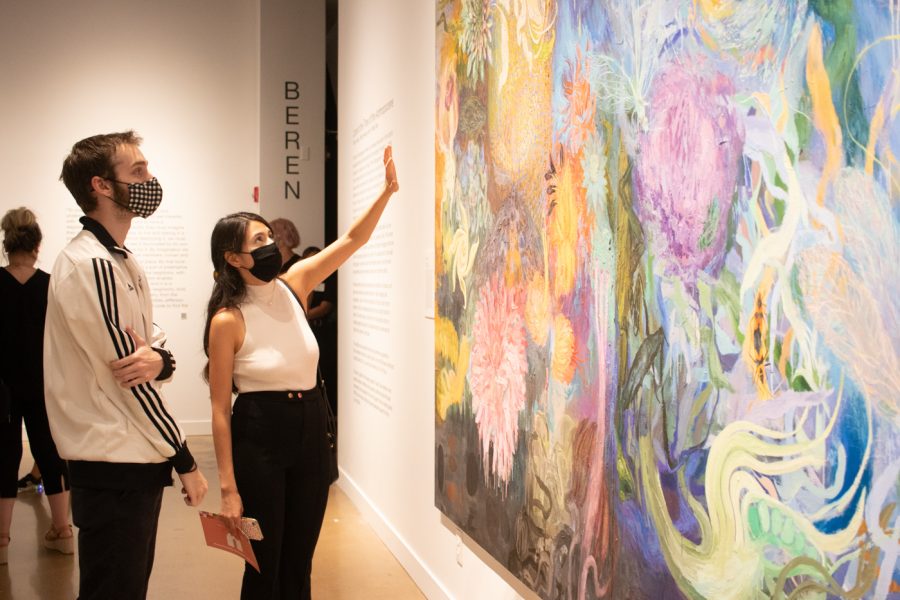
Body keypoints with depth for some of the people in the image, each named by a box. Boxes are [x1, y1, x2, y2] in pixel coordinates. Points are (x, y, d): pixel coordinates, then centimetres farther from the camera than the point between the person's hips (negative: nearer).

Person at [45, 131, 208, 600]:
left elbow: (151, 338, 9)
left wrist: (159, 359, -18)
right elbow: (130, 378, -19)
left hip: (134, 460, 10)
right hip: (114, 470, -10)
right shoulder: (90, 265, -19)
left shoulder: (121, 261, 13)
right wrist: (186, 461, -12)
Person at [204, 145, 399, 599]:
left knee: (300, 563, 16)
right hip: (258, 437, -5)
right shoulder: (228, 320, -14)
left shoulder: (293, 285, 1)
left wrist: (387, 191, -15)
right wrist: (228, 489, -13)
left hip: (312, 430, 5)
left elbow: (351, 240, 0)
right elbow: (220, 408, -12)